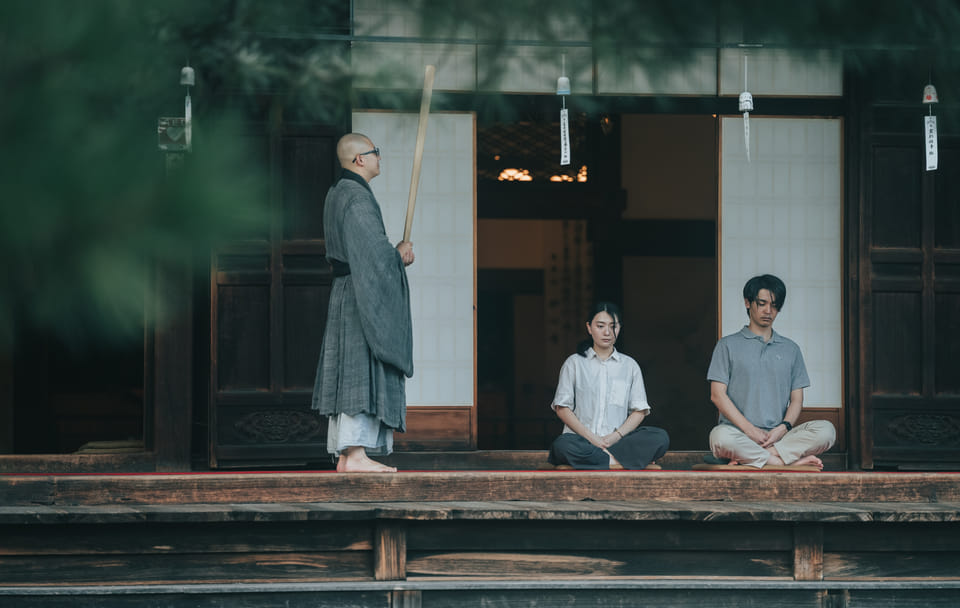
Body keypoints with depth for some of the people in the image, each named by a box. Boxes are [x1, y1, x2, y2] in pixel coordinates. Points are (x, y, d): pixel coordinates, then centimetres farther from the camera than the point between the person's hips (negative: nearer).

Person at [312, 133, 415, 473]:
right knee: (364, 373, -11)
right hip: (362, 295, -10)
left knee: (348, 377, 8)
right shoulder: (357, 197, -15)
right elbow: (375, 252, -21)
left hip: (345, 292, 10)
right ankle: (355, 454, -14)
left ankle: (344, 455, 9)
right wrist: (399, 254, -2)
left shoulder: (337, 194, 17)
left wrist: (395, 253, 9)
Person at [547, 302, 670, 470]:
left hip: (617, 440, 2)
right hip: (583, 439, -2)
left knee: (660, 437, -26)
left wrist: (616, 436, -9)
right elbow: (562, 409, 4)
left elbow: (639, 411, 10)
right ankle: (620, 461, -32)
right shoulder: (574, 363, 11)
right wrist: (590, 437, -10)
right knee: (562, 444, -38)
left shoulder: (630, 366, 16)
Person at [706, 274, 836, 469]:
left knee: (826, 430, -26)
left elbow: (796, 398, 15)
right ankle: (789, 459, -31)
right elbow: (717, 394, 2)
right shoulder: (728, 345, 12)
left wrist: (783, 427, -8)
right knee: (721, 437, -39)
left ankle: (749, 458, -31)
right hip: (740, 433, -3)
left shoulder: (790, 349, 21)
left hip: (778, 435, 3)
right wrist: (750, 430, -11)